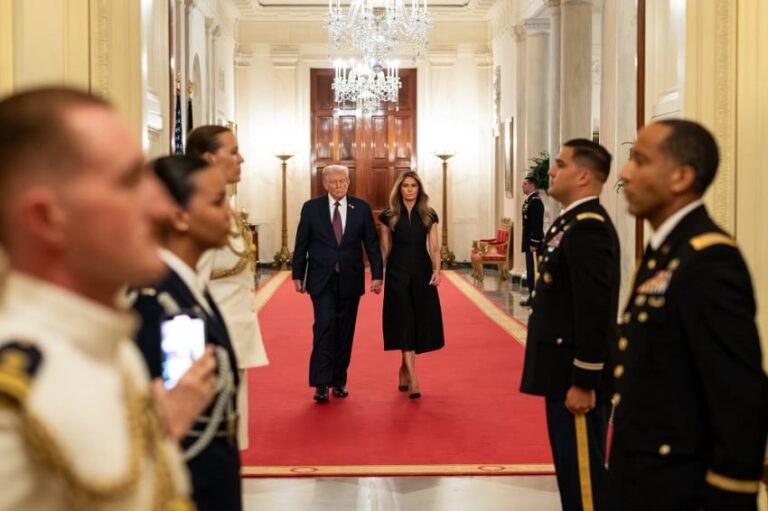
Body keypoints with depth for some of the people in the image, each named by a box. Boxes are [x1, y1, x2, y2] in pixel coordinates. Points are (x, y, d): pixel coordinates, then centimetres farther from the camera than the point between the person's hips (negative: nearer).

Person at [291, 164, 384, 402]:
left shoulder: (361, 208, 4)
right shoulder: (311, 207, 2)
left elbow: (372, 243, 5)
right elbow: (301, 244, 5)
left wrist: (377, 274, -1)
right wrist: (297, 275, 4)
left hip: (350, 280, 2)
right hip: (321, 280, -2)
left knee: (345, 332, 7)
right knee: (325, 326, -12)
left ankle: (339, 381, 19)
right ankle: (321, 384, -9)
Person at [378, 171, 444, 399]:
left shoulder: (429, 215, 5)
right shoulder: (388, 216, 2)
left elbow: (434, 247, 1)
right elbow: (384, 249, 5)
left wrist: (437, 270, -13)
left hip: (422, 273, 2)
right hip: (398, 273, -2)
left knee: (420, 321, 6)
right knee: (403, 323, -6)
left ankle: (404, 368, 27)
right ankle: (413, 378, -7)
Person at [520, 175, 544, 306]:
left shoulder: (535, 201, -15)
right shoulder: (528, 201, 15)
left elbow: (537, 224, -20)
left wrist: (534, 243, -21)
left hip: (533, 243, -10)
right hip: (529, 242, 10)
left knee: (533, 271, -6)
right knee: (531, 270, 12)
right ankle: (532, 296, 18)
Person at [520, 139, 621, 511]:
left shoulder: (587, 227, -20)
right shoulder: (574, 222, 12)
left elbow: (594, 311, -24)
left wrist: (583, 382, -22)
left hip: (577, 377, -10)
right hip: (566, 371, 10)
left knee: (583, 473, 1)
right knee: (571, 468, 19)